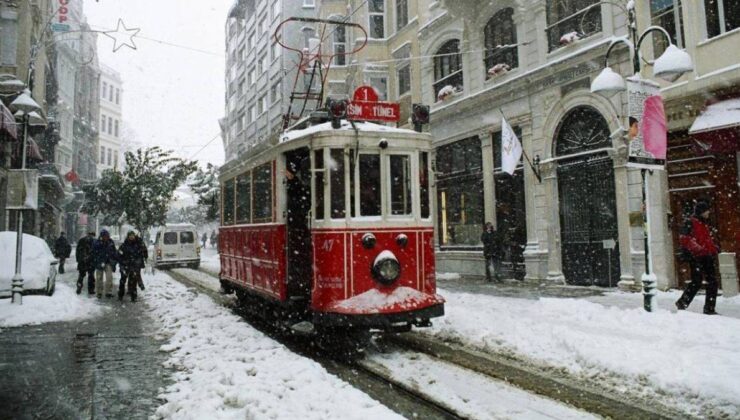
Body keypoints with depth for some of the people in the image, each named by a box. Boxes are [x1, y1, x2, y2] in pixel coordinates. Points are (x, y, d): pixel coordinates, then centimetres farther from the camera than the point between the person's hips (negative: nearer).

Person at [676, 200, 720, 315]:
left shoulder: (705, 223, 19)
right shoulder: (691, 222, -8)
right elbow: (684, 238, -18)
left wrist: (714, 247, 10)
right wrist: (698, 248, -26)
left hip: (707, 256, 8)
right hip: (696, 257, -8)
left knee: (712, 282, 6)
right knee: (696, 282, -9)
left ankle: (709, 309, 12)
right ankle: (682, 303, 7)